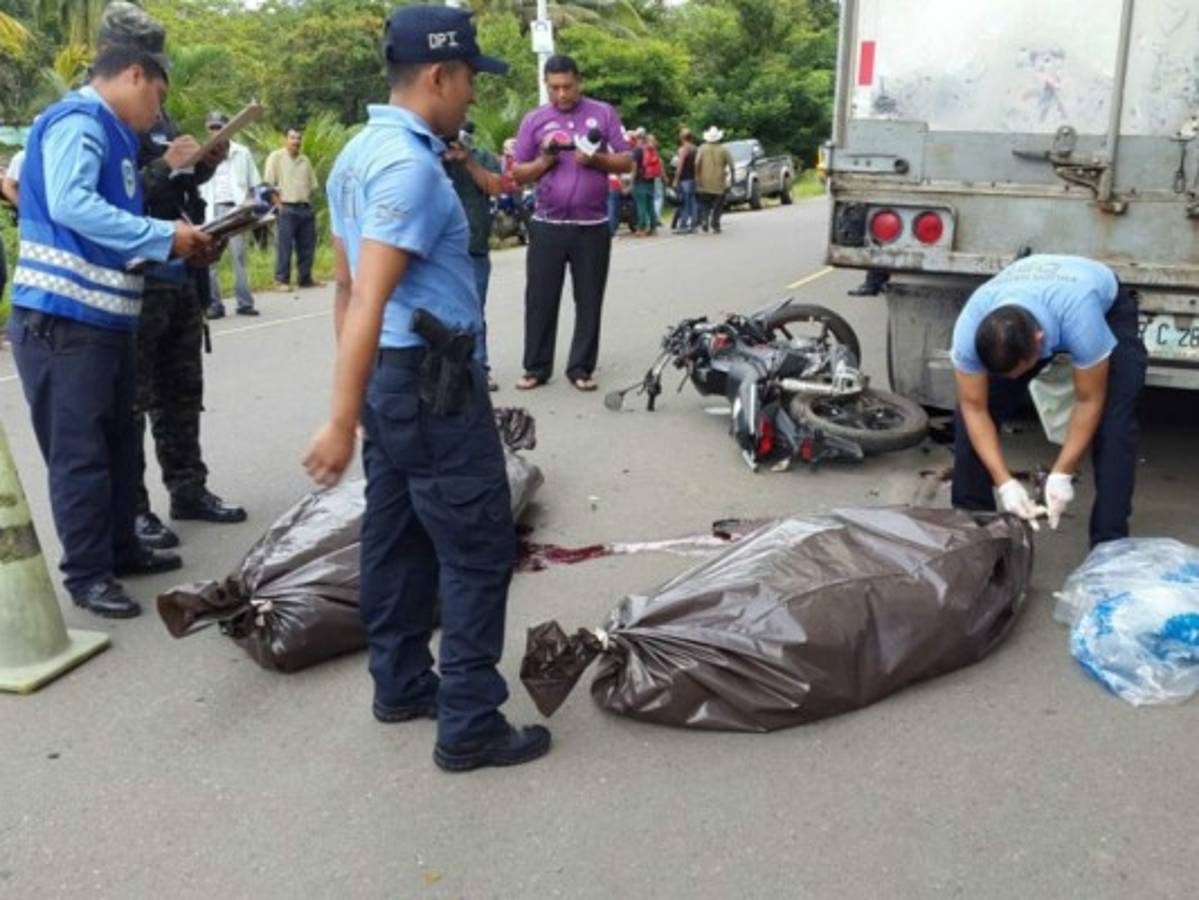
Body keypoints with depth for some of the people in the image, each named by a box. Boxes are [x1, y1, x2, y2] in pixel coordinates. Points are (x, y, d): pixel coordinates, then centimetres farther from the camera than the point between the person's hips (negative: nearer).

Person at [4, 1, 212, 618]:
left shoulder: (111, 133, 18)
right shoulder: (77, 122, -11)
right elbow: (71, 206, -27)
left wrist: (179, 249, 8)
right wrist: (164, 235, -23)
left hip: (104, 321, 10)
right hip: (62, 320, -10)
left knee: (118, 445, 17)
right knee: (79, 452, -2)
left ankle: (120, 549, 30)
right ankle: (86, 574, 8)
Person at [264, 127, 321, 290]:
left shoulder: (305, 160, 16)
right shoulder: (276, 157, 0)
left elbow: (313, 185, 19)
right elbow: (268, 184, -5)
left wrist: (306, 200, 6)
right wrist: (279, 204, -11)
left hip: (306, 208, 6)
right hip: (287, 209, -6)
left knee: (307, 246, 7)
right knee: (284, 246, -6)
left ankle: (305, 279, 16)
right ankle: (282, 280, -2)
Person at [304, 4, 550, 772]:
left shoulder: (360, 152, 12)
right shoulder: (410, 164, -19)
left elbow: (349, 283, 18)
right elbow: (369, 300, -25)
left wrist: (361, 398, 25)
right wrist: (342, 423, -26)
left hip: (392, 373, 10)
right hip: (432, 380, -10)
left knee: (398, 536, 16)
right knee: (479, 549, -2)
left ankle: (402, 684, 28)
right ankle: (470, 727, 4)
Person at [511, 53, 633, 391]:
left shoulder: (603, 114, 4)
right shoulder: (533, 120, 6)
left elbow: (626, 162, 3)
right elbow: (519, 174, 6)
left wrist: (596, 160, -14)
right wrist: (544, 161, -12)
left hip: (592, 227, 0)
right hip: (547, 226, 1)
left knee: (589, 301, 4)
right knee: (540, 299, 3)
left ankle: (581, 368, 13)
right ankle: (536, 367, 12)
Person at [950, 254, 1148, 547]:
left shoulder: (1080, 318, -46)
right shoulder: (969, 329, -37)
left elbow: (1089, 401, -30)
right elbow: (974, 408, -25)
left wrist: (1062, 475, -29)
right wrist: (1004, 482, -30)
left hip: (1107, 309, -3)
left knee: (1113, 423, -21)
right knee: (968, 415, -9)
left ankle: (1108, 545, -13)